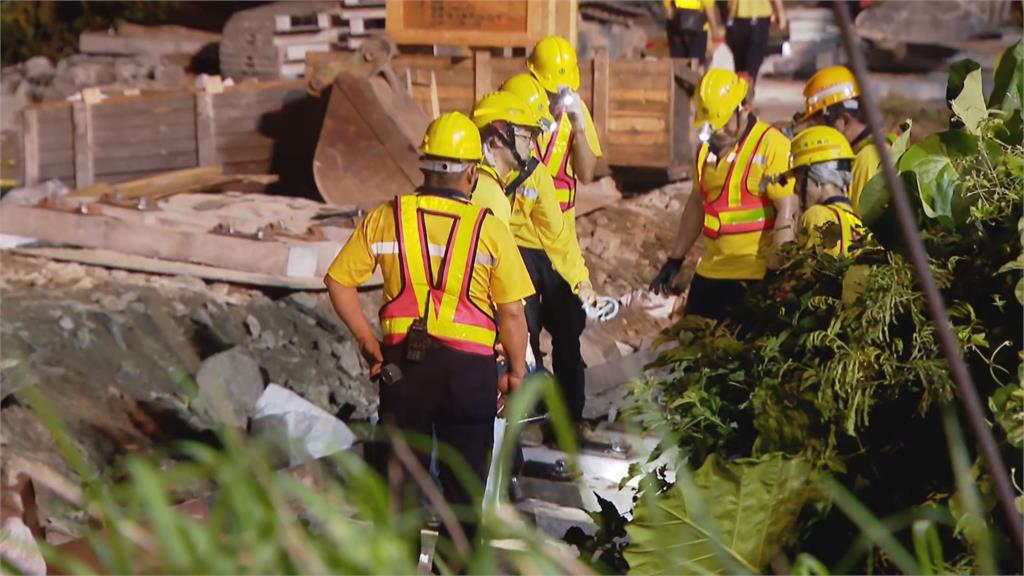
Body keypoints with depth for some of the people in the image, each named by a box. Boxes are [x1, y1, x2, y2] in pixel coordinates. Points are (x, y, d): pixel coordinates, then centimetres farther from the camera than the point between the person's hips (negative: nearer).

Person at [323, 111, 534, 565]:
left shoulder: (386, 218, 0)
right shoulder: (490, 228, -6)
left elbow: (338, 281, 3)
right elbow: (512, 312, -6)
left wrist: (367, 340, 10)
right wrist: (516, 371, 6)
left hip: (402, 361, 2)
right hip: (469, 364, -1)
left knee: (398, 470, 15)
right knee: (464, 475, 13)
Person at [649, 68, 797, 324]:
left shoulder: (772, 145, -12)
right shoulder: (708, 147, 12)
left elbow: (787, 211, -16)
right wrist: (674, 259, 22)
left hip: (753, 275, -7)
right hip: (710, 271, 7)